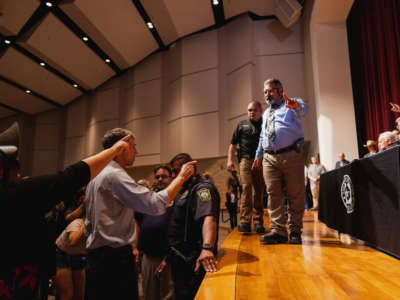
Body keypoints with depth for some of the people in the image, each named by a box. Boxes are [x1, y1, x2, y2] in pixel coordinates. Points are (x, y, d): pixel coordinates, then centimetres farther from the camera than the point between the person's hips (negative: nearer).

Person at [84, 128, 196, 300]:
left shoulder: (96, 175, 13)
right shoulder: (114, 175, -18)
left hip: (95, 254, 10)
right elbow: (156, 204, -26)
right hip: (115, 257, -10)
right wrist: (181, 177, -16)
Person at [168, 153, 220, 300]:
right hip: (180, 258, 10)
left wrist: (207, 248, -49)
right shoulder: (184, 190, 16)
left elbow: (209, 218, -34)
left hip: (192, 260, -10)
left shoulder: (202, 188, -16)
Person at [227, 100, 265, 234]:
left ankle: (258, 222, 11)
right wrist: (230, 159, 3)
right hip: (245, 159, -1)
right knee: (246, 188, -14)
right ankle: (245, 221, -12)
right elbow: (233, 144, 14)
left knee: (259, 191, 3)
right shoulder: (242, 125, 15)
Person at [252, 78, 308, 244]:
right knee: (273, 194, -1)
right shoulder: (266, 114, 26)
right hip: (269, 158, 5)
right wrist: (258, 155, 25)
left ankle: (295, 231, 12)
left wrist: (295, 105, -41)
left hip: (291, 155, -5)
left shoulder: (291, 104, 8)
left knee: (295, 194, 1)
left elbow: (303, 109, -17)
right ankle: (278, 230, 3)